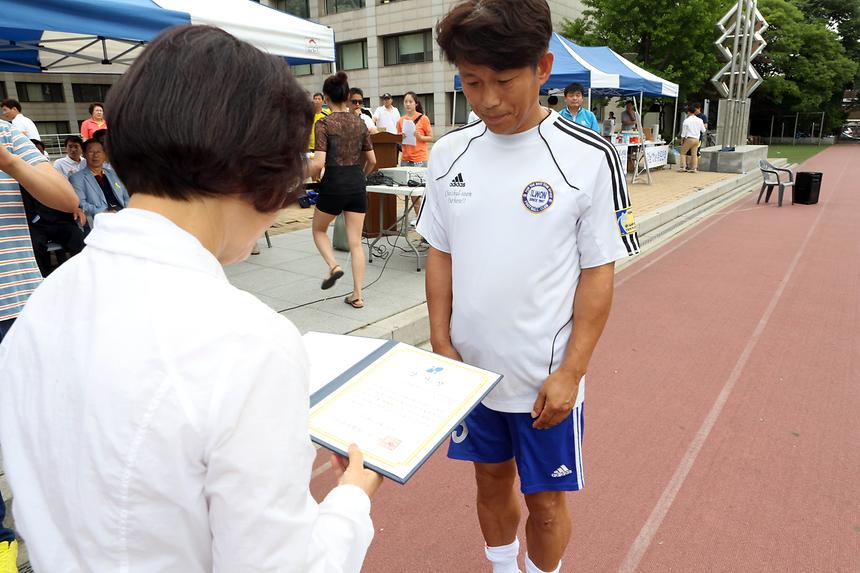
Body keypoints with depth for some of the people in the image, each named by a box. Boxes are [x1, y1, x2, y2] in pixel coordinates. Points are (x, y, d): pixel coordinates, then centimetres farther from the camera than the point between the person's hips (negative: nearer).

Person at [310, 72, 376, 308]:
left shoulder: (324, 124, -9)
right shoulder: (360, 123, 6)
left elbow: (319, 162, -16)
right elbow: (372, 160, 9)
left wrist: (311, 172, 5)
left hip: (333, 184, -4)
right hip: (357, 185, 4)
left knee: (319, 230, 23)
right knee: (355, 242, 7)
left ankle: (333, 265, -1)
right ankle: (357, 295, 8)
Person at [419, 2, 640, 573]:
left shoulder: (589, 158, -13)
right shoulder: (449, 152, -2)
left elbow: (598, 274, -9)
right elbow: (441, 254, 5)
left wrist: (570, 372, -12)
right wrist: (441, 342, 1)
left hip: (546, 377, -3)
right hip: (469, 369, 4)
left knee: (545, 499, 14)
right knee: (492, 480, 22)